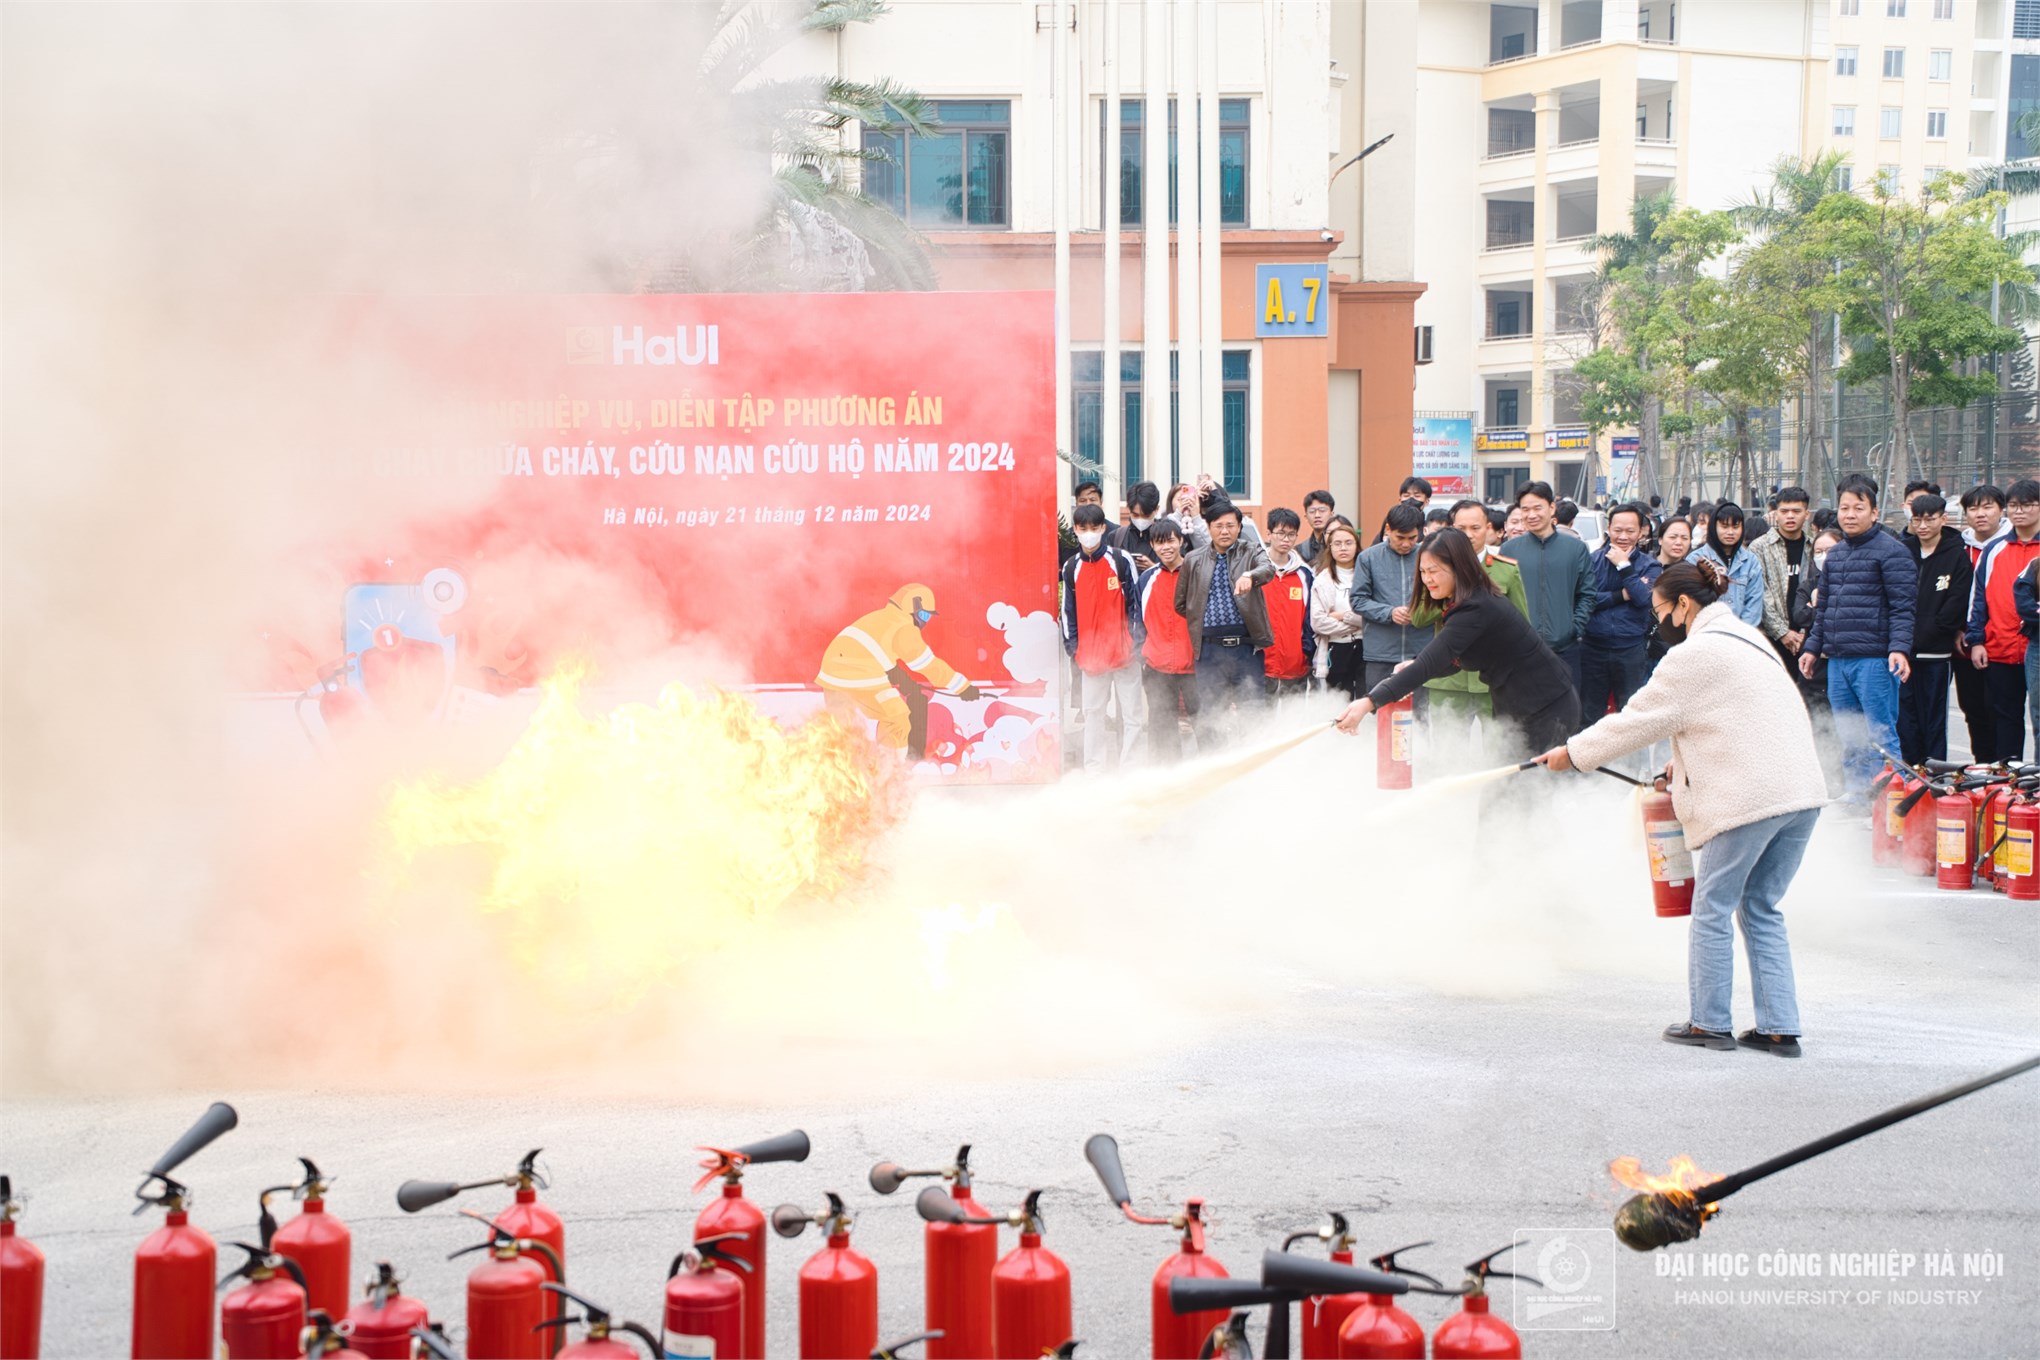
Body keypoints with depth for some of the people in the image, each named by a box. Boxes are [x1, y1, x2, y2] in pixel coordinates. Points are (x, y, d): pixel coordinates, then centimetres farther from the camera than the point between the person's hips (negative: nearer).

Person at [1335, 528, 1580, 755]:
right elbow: (1455, 660, 10)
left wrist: (1369, 702, -42)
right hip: (1516, 707, 10)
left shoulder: (1476, 610, -26)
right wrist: (1415, 668, -11)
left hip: (1547, 710, -10)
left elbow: (1430, 663, -35)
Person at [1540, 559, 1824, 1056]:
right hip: (1800, 791, 9)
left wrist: (1573, 753, 6)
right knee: (1762, 911, 14)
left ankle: (1709, 1023, 11)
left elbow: (1638, 720, -4)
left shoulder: (1695, 654, -9)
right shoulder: (1746, 638, 20)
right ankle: (1779, 1028, 10)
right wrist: (1685, 765, 23)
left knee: (1712, 910, 4)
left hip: (1749, 798, -9)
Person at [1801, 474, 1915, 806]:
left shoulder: (1890, 551, -5)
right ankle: (1857, 799, 18)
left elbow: (1902, 606, -11)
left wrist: (1899, 648, -20)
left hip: (1874, 659, -7)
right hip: (1837, 660, 7)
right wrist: (1813, 647, 22)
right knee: (1848, 739, 10)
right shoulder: (1835, 554, 18)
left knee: (1880, 736, -7)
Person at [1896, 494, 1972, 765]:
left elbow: (1957, 605, -8)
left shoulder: (1957, 556, 0)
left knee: (1934, 721, 1)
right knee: (1905, 720, 5)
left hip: (1935, 652, -3)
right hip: (1903, 650, 4)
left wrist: (1926, 632, -12)